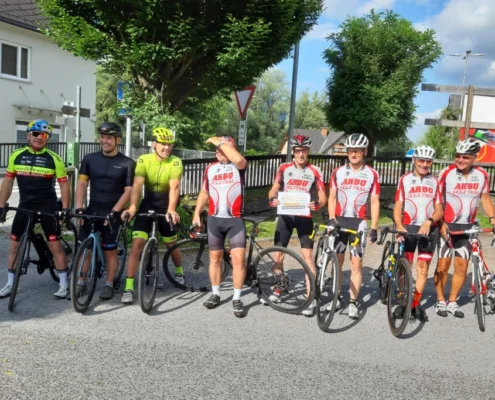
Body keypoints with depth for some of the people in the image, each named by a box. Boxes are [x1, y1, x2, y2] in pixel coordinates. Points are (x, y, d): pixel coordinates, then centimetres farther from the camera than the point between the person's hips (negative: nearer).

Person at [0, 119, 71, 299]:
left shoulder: (54, 159, -6)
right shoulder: (17, 156, 2)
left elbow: (64, 184, -4)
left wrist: (65, 208, -11)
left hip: (47, 206, -3)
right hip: (25, 205, 3)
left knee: (55, 245, -4)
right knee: (15, 245, 8)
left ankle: (64, 284, 7)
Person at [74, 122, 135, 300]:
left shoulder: (127, 163, -5)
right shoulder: (90, 159, 3)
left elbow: (128, 191, -8)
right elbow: (82, 183, 0)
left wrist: (114, 211, -17)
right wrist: (79, 208, -11)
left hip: (112, 214, -2)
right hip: (91, 211, 3)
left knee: (110, 250, 5)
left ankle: (109, 285, 19)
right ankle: (81, 282, 22)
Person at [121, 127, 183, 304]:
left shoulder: (175, 162, -16)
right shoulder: (144, 160, -13)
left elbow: (174, 187, -28)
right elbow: (137, 184, -26)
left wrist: (171, 209, -44)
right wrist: (132, 207, -42)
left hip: (166, 208, 0)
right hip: (147, 206, 0)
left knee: (171, 244, 12)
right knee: (137, 244, -12)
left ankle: (179, 272, 43)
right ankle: (128, 288, -8)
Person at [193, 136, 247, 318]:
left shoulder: (239, 166, -4)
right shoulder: (210, 169, 9)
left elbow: (238, 159, -30)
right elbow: (204, 193, 17)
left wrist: (220, 141, -22)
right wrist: (196, 214, 12)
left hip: (235, 220, -3)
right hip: (214, 219, 4)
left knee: (238, 259, -8)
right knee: (215, 258, 10)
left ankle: (237, 299, 4)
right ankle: (215, 294, 24)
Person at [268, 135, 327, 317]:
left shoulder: (315, 171, -2)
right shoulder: (284, 168, 3)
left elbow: (323, 197, -1)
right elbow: (273, 190, 5)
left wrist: (316, 204, -24)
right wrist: (273, 199, -18)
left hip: (304, 216, -2)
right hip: (285, 215, 2)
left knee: (307, 255, -7)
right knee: (278, 253, 6)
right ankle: (278, 289, 26)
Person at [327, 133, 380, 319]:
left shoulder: (372, 174, -1)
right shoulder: (338, 172, 4)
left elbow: (375, 202, 1)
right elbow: (332, 198, 7)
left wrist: (374, 228, -3)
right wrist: (331, 219, -7)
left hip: (359, 222, -2)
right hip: (339, 220, 2)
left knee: (356, 263, -3)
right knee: (337, 261, 7)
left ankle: (353, 302, 5)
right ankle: (337, 297, 21)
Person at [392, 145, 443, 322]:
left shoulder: (434, 182, 8)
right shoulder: (405, 179, 3)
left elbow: (439, 210, 4)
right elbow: (398, 207, -2)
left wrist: (429, 221, -16)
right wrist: (399, 226, -17)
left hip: (429, 229, 2)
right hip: (409, 227, -2)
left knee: (423, 266, 4)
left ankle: (416, 303, 13)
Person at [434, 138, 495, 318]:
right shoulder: (446, 173, -13)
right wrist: (441, 224, -18)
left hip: (467, 227, 3)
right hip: (447, 226, -3)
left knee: (462, 267, 7)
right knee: (443, 265, 0)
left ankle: (452, 302, 21)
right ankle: (440, 301, 16)